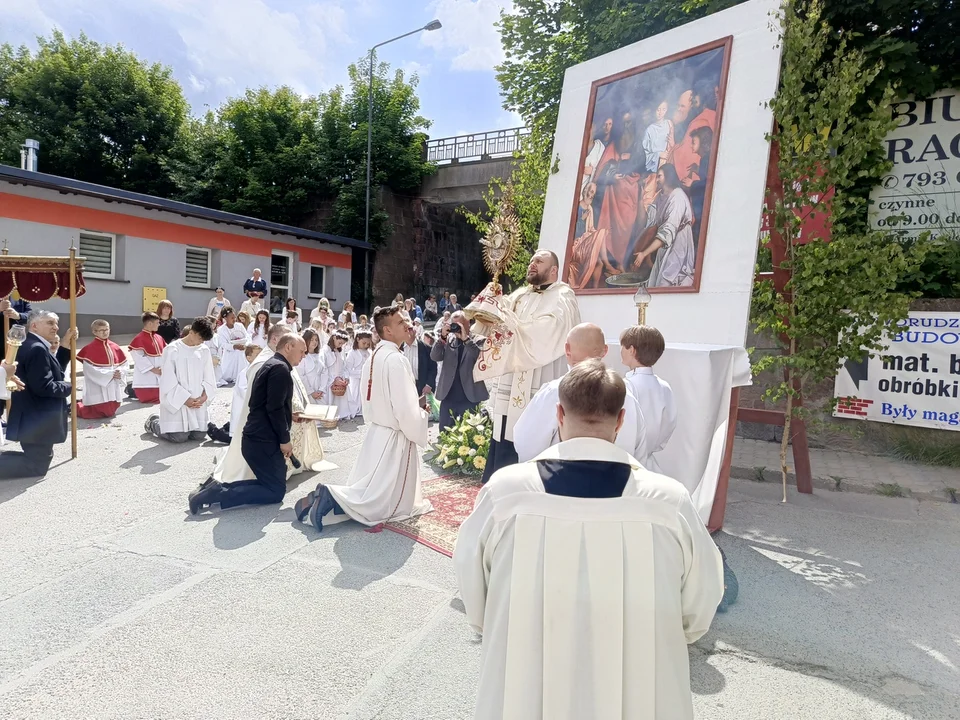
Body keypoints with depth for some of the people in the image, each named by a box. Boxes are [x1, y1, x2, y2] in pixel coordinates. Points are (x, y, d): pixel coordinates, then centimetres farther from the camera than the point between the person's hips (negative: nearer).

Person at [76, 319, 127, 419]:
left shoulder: (114, 347, 7)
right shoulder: (90, 348, -10)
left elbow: (123, 364, 9)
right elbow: (91, 370, -16)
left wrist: (120, 373, -11)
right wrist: (110, 374, -20)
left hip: (113, 388, 6)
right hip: (98, 389, -6)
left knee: (112, 411, 15)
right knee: (104, 412, -5)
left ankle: (83, 405, 39)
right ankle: (77, 408, 21)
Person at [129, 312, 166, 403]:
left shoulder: (159, 338, 9)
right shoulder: (139, 338, -13)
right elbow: (139, 358, -17)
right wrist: (153, 369, -17)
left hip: (159, 377, 7)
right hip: (146, 377, -7)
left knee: (160, 397, 9)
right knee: (146, 397, -5)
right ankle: (132, 390, 19)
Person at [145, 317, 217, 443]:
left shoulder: (204, 350, 5)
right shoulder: (172, 350, -7)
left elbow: (209, 379, 7)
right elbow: (168, 381, -10)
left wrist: (203, 397, -8)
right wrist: (186, 399, -14)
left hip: (197, 402, 5)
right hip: (177, 402, -5)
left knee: (199, 435, -1)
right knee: (179, 437, -12)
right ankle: (153, 423, 21)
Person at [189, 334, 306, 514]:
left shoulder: (271, 364, 18)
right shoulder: (280, 368, -15)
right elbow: (275, 408, -22)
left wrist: (289, 416, 20)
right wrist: (285, 439, -16)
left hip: (257, 438, 10)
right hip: (264, 441, -10)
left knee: (270, 483, 17)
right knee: (275, 491, -3)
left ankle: (217, 488, 7)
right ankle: (216, 494, -10)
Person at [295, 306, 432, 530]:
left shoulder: (375, 356, 7)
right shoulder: (395, 359, -21)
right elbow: (405, 410, -23)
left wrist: (415, 403, 10)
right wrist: (421, 411, -4)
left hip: (377, 431, 9)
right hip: (394, 437, -9)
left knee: (368, 492, 18)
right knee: (383, 504, 2)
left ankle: (328, 495, 4)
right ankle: (331, 497, -9)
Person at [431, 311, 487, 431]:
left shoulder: (478, 340, -1)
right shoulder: (448, 339, 10)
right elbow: (434, 357, -1)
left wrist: (466, 338, -23)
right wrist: (442, 337, -13)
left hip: (470, 398, -3)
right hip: (448, 397, 3)